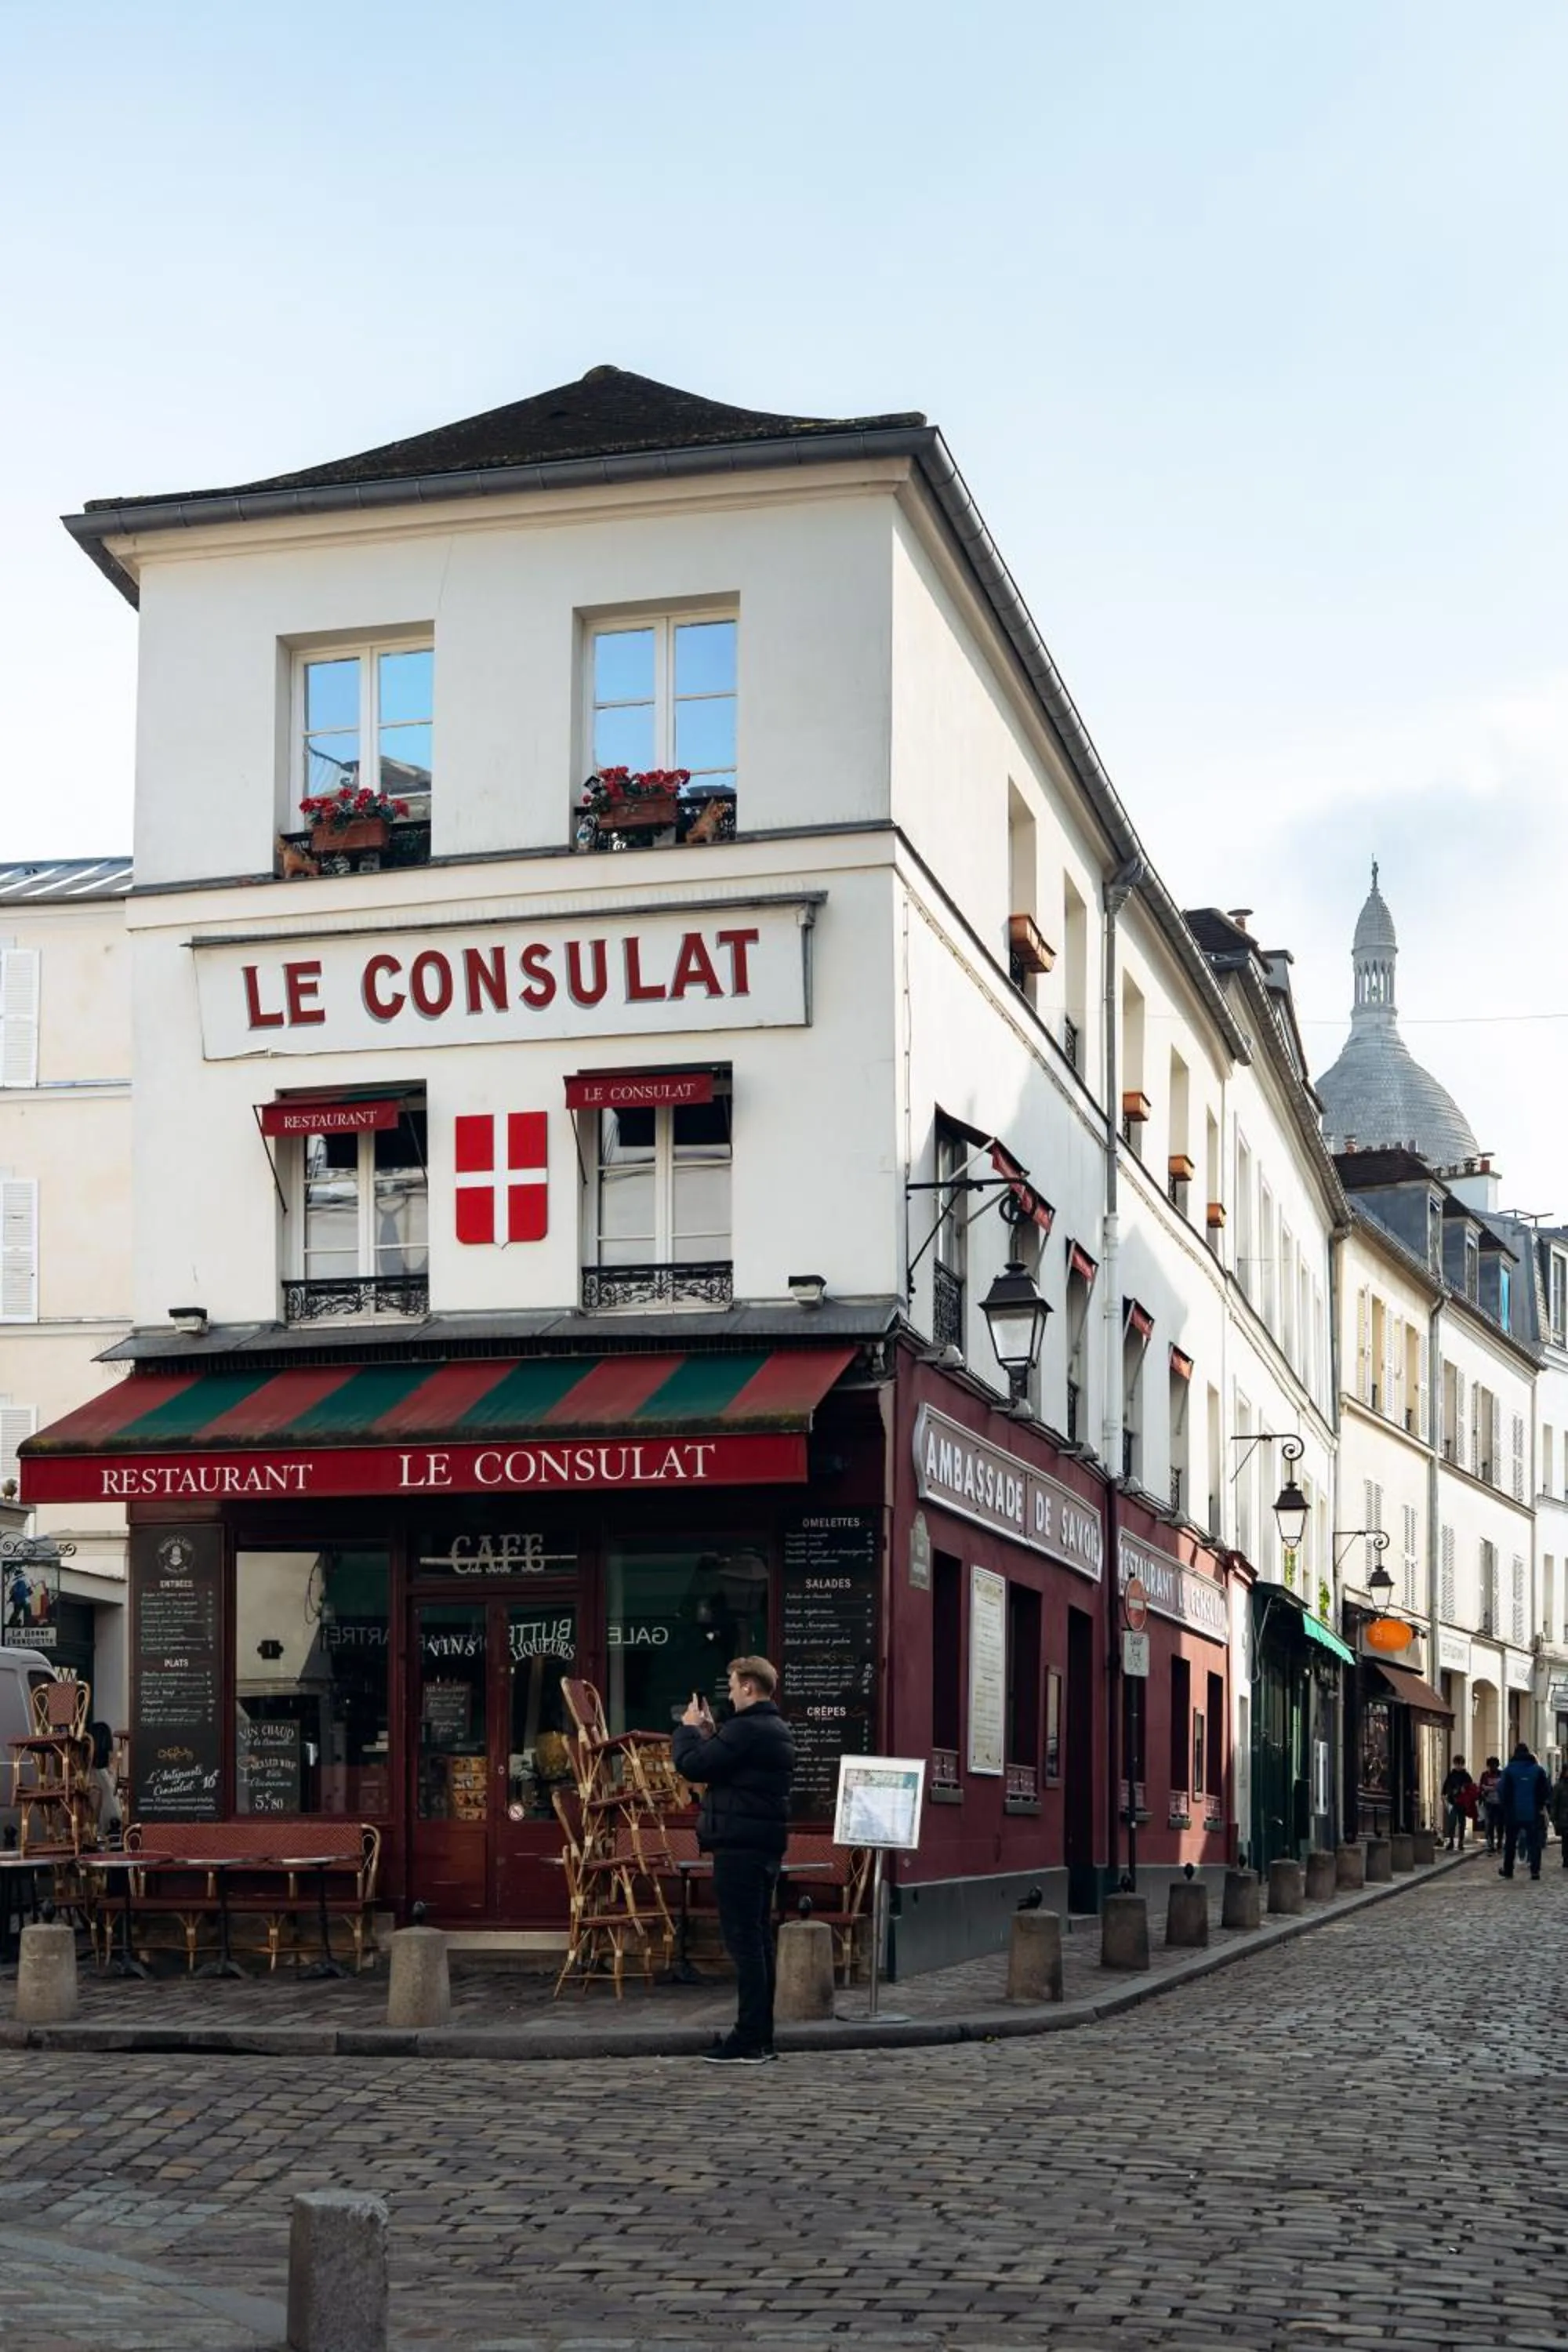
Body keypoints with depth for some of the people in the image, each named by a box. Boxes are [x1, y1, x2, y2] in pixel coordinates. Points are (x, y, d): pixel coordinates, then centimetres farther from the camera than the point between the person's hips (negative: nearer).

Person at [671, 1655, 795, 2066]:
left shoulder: (746, 1730, -17)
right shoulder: (777, 1730, 16)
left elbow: (692, 1766, -16)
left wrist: (689, 1728, 0)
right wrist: (710, 1732, 14)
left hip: (739, 1847, -10)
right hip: (766, 1846, 10)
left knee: (743, 1942, -8)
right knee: (759, 1940, 13)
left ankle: (748, 2041, -7)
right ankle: (761, 2036, 17)